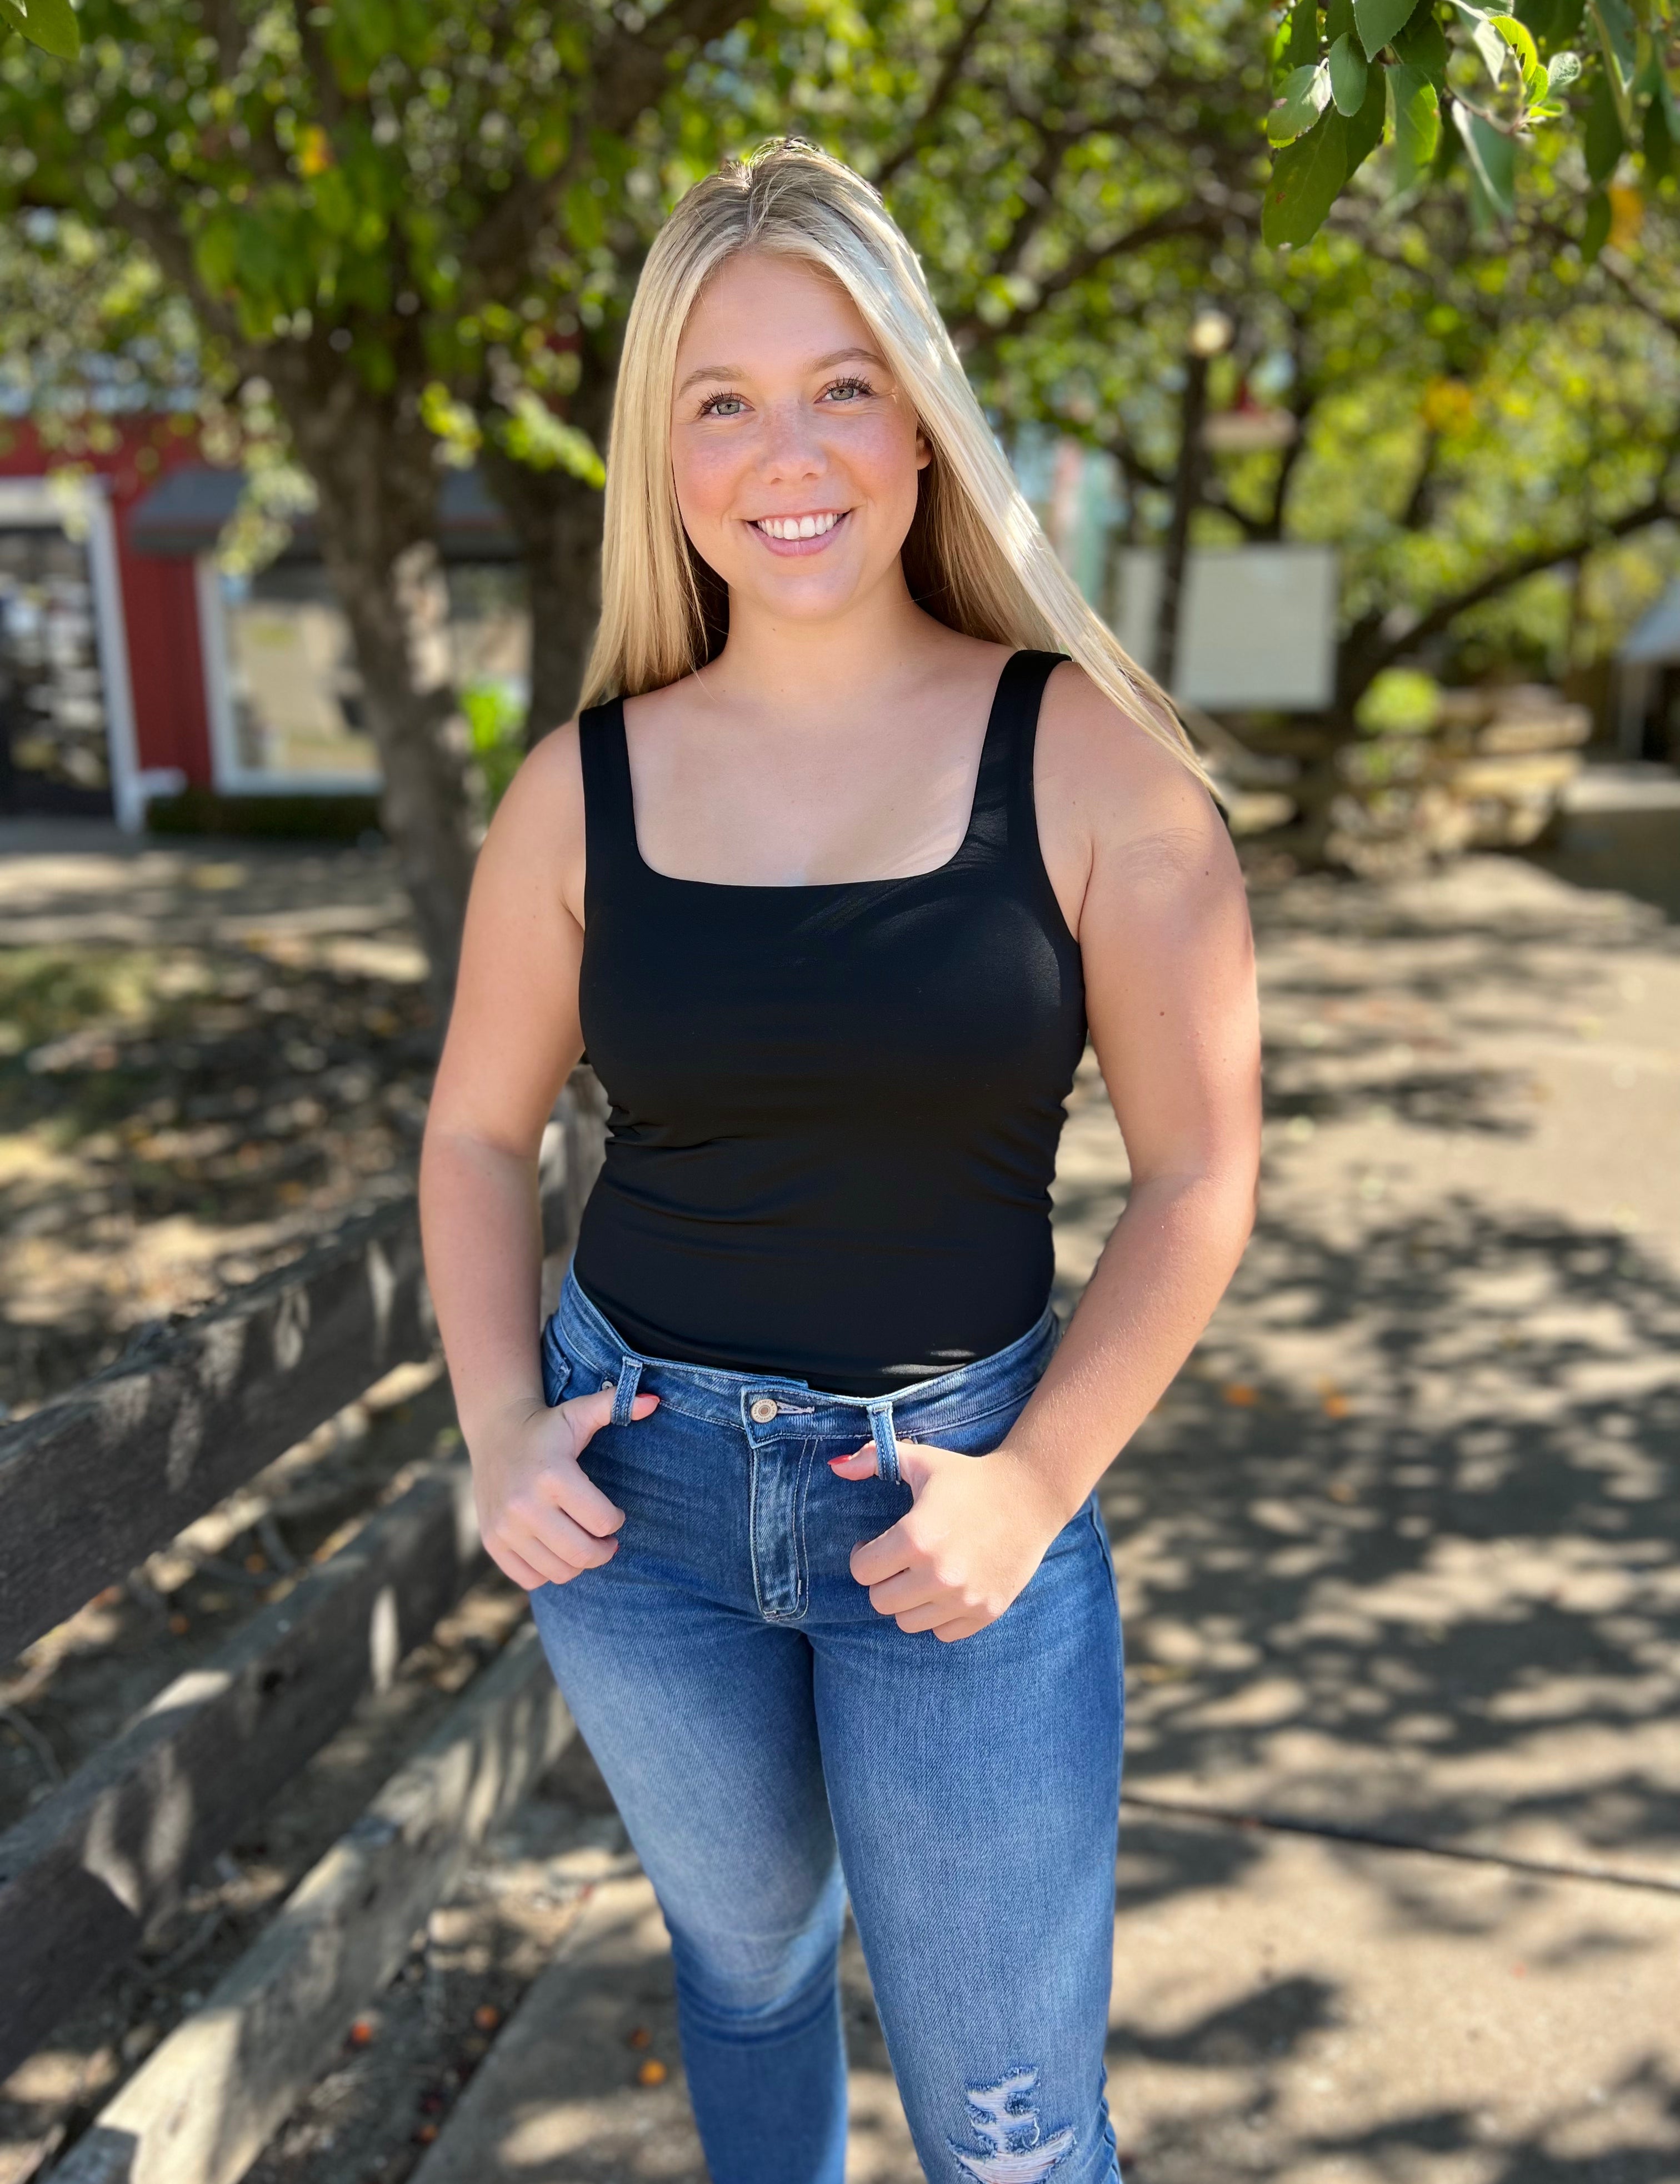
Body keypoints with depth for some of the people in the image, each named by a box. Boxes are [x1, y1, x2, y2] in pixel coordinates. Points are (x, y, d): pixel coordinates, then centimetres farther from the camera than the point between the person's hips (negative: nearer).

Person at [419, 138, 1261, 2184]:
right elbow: (478, 1131, 7)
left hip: (950, 1492, -2)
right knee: (744, 1941, 26)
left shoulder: (1084, 757, -10)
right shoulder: (584, 787, -3)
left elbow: (1198, 1168, -7)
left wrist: (1032, 1485, -15)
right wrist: (498, 1428, -5)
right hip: (638, 1481, 3)